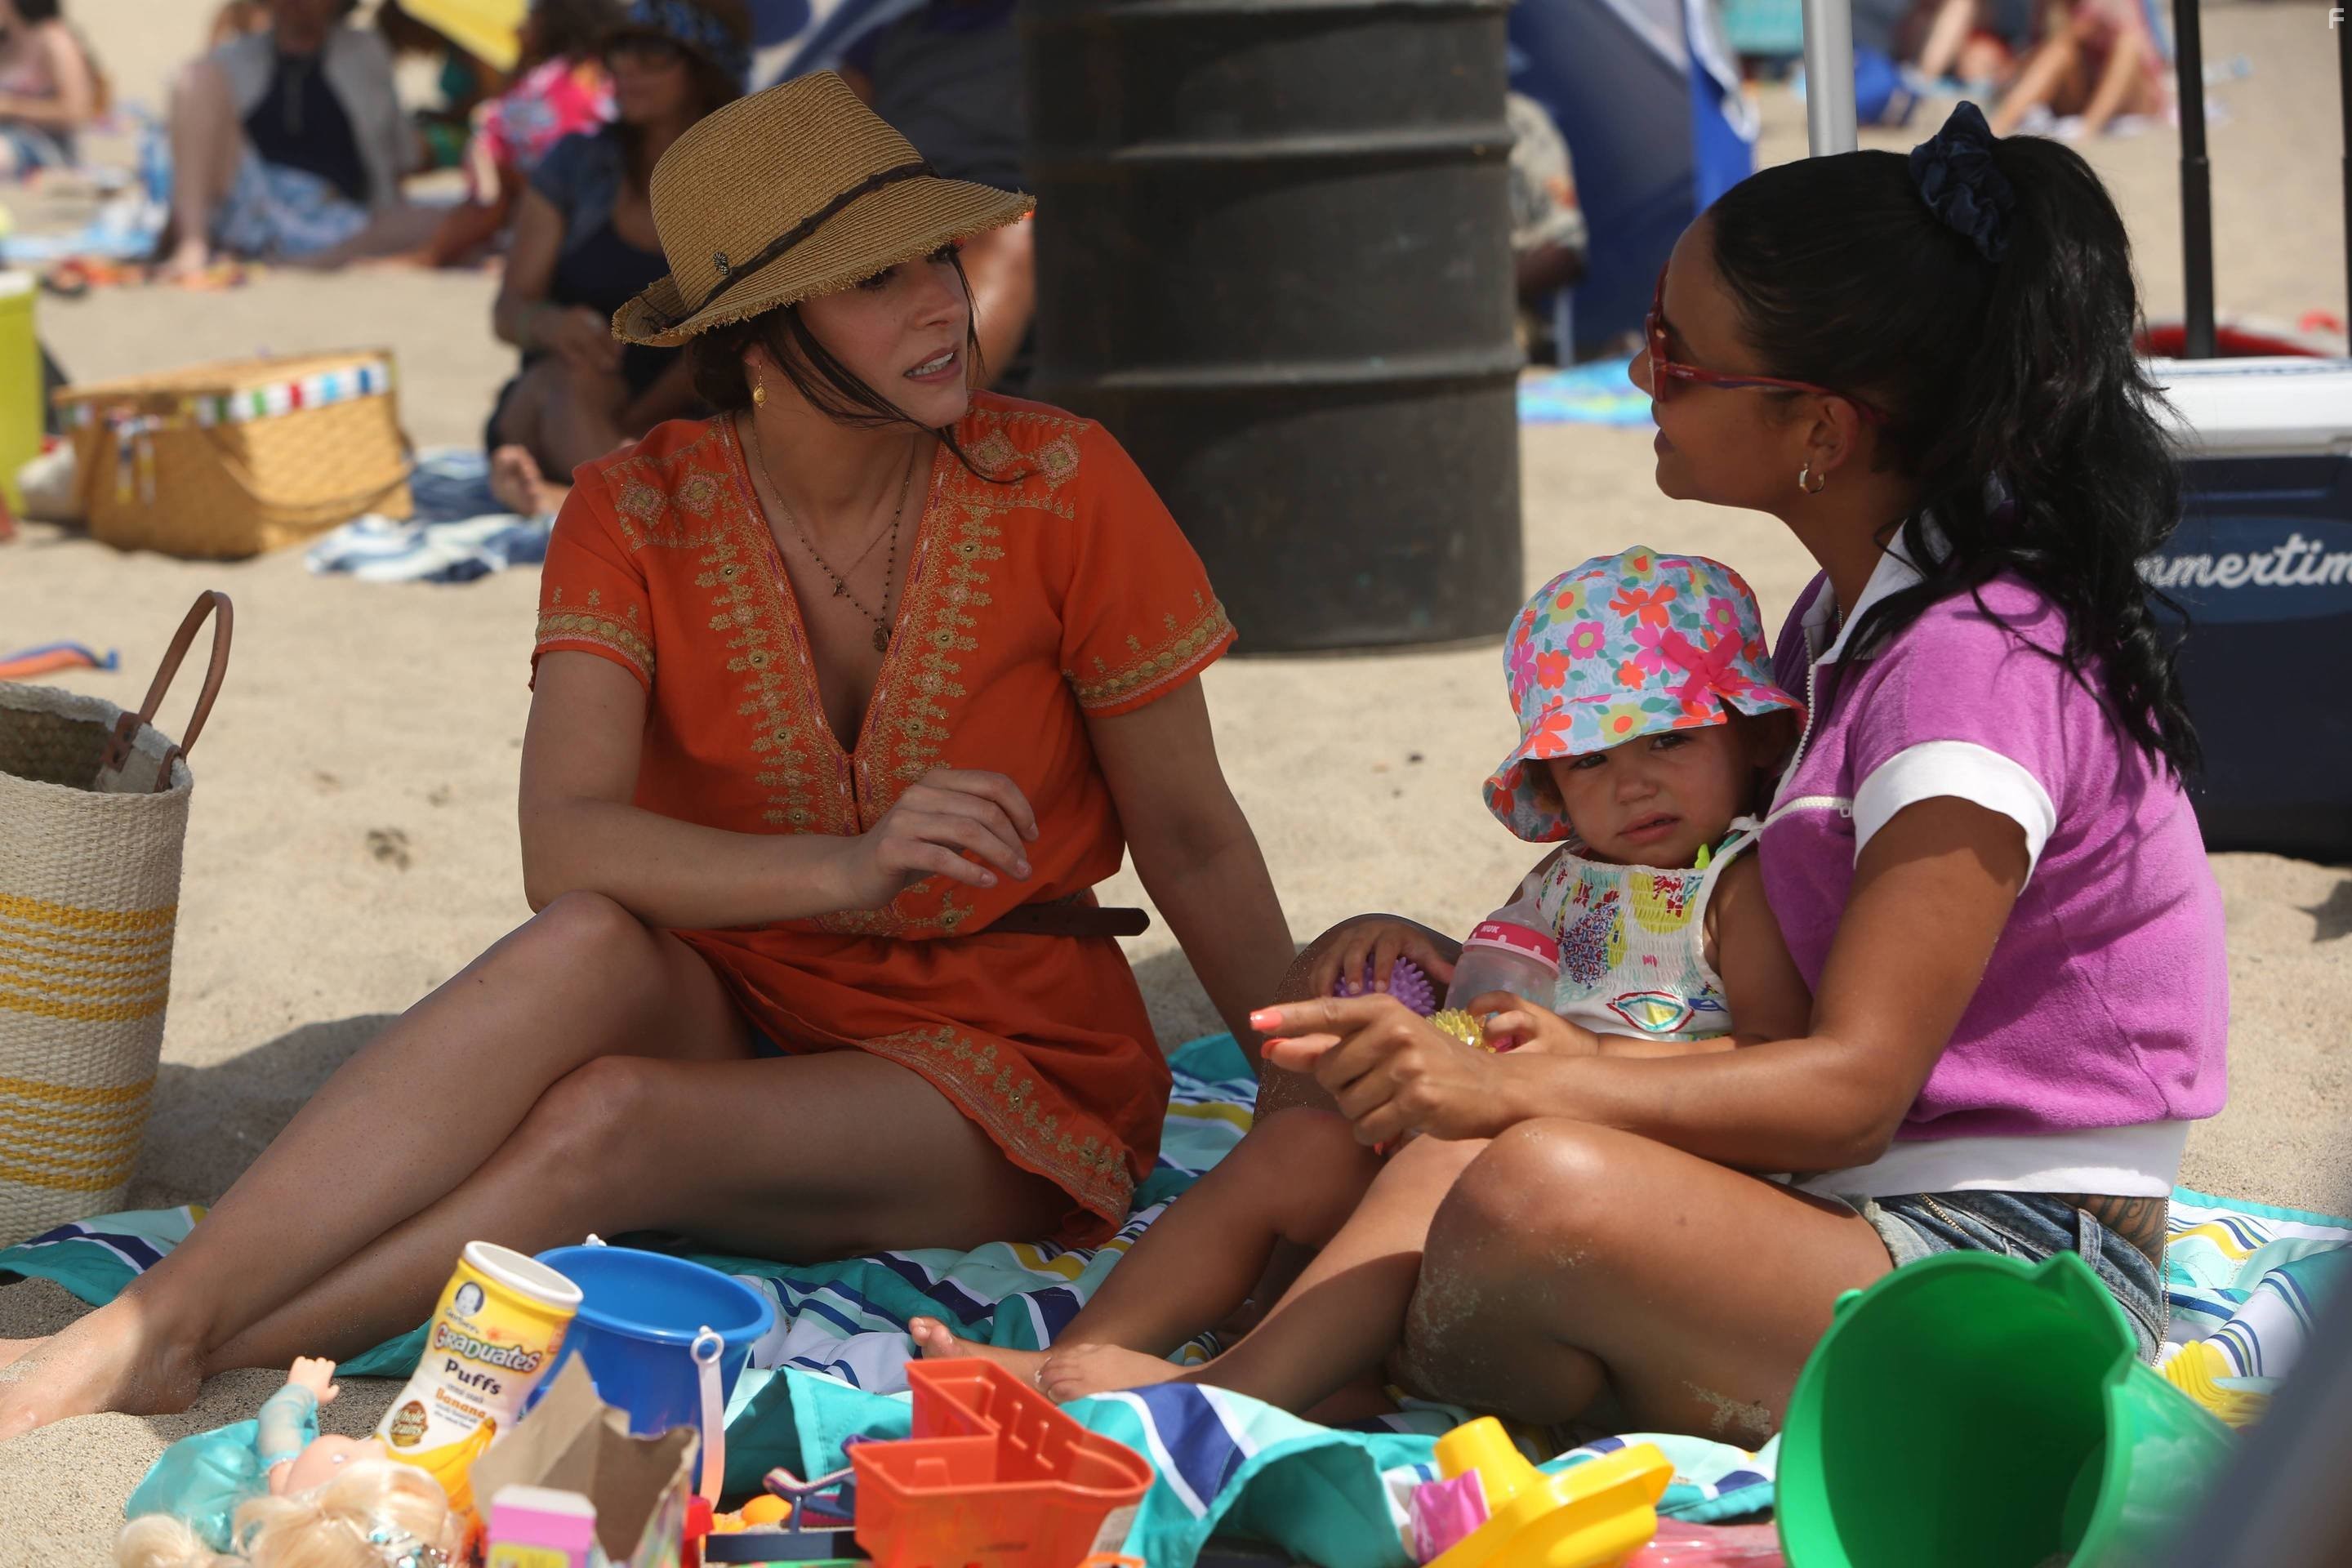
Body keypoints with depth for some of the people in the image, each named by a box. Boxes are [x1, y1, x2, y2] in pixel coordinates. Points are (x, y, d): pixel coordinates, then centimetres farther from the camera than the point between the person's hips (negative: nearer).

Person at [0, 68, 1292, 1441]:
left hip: (1010, 1073, -2)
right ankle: (157, 1315, -37)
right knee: (586, 946, -33)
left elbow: (1193, 843, -3)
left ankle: (176, 1362, -30)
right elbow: (563, 842, -23)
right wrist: (845, 871, -38)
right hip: (743, 1013, 2)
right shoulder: (641, 517, -8)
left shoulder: (1057, 488, -12)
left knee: (614, 1118, -32)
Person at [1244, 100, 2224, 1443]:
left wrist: (1510, 1091, -34)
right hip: (1863, 1217, 10)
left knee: (1543, 1192, -34)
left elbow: (1853, 1086, -23)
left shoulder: (1979, 664, -19)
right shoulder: (1856, 613, 13)